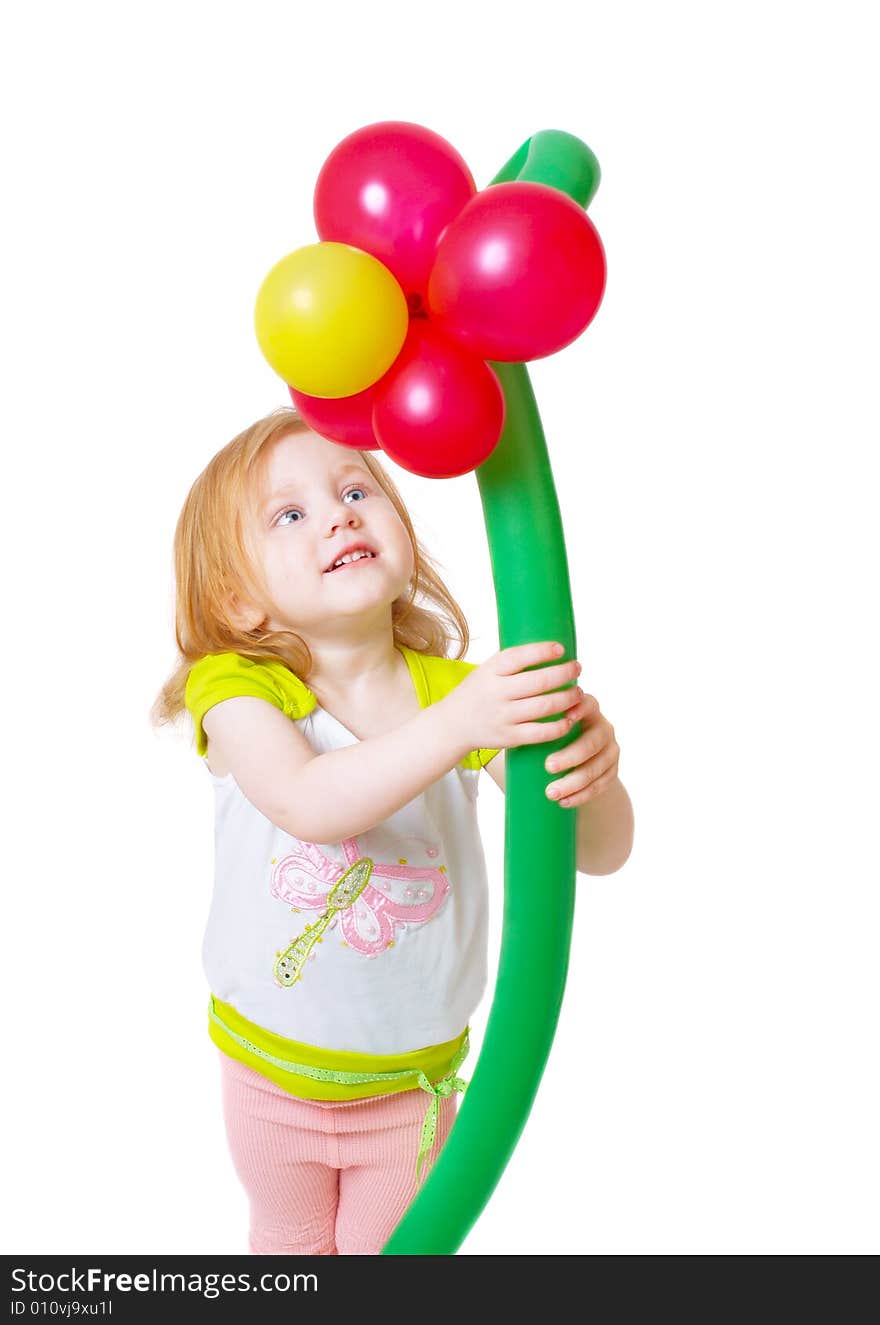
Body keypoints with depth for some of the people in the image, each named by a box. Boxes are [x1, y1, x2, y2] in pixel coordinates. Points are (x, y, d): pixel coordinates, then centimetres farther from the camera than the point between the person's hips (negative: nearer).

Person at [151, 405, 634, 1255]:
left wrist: (593, 769, -42)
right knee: (289, 1241, 27)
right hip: (271, 1066, 0)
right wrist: (456, 726, -52)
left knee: (382, 1247, 23)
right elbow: (309, 804, -41)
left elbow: (601, 853, -20)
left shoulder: (455, 690, -16)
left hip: (413, 1073, 1)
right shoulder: (237, 689, -20)